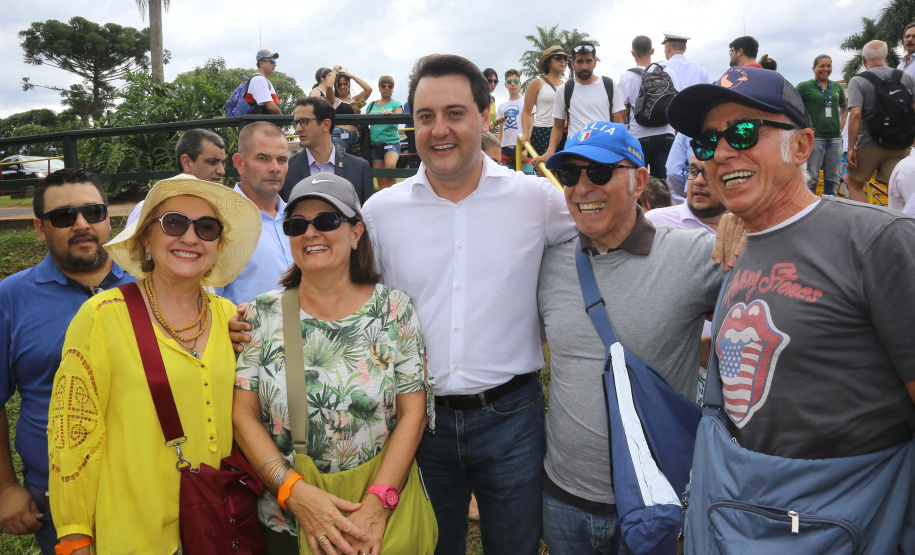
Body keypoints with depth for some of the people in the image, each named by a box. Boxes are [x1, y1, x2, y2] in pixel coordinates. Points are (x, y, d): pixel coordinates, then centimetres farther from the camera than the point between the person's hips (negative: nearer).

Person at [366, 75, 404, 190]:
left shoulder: (396, 104, 8)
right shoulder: (372, 105, 17)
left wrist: (389, 114, -33)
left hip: (392, 142, -4)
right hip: (375, 143, 4)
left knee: (390, 165, -33)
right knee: (380, 180, 2)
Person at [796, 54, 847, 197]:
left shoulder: (837, 87, 14)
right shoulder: (804, 87, -1)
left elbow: (844, 106, 31)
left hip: (835, 137, 5)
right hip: (814, 137, -5)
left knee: (833, 179, 7)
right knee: (812, 179, -6)